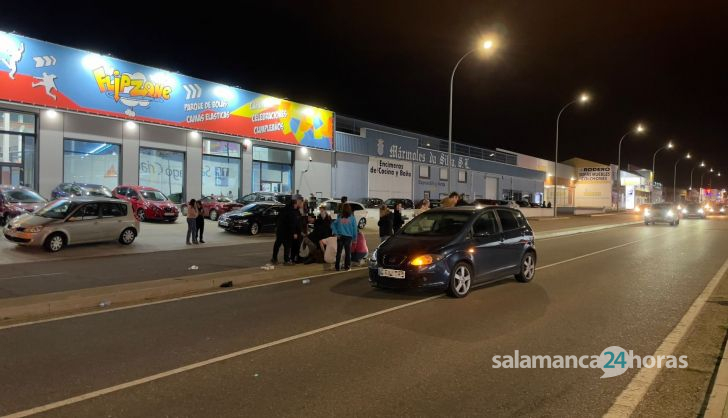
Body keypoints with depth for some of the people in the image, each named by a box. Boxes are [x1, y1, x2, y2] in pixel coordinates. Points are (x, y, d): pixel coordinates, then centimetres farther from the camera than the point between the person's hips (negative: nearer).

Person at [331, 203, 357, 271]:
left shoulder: (339, 216, 3)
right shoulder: (352, 217, -3)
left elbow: (333, 225, -2)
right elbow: (354, 228, -3)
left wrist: (336, 233, -3)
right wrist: (354, 237, 4)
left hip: (340, 237, 2)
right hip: (348, 237, -2)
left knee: (338, 252, 9)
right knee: (348, 252, 7)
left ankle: (337, 267, 13)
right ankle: (347, 267, 10)